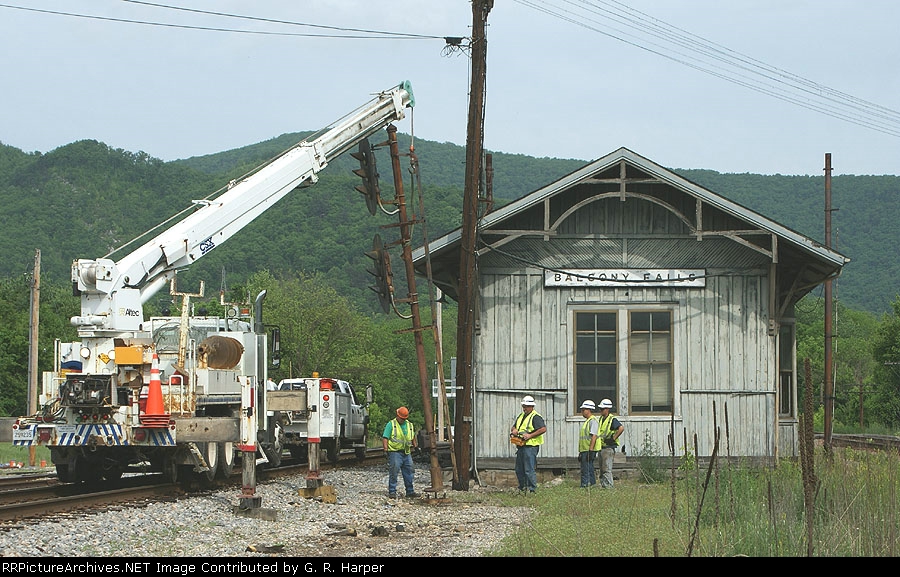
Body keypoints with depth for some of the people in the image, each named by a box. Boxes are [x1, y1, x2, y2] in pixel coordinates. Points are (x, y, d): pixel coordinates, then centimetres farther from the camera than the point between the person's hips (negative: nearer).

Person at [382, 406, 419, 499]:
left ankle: (410, 491, 16)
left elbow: (412, 436, 32)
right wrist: (385, 448, -17)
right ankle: (392, 492, -4)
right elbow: (385, 438, -8)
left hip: (406, 453, 6)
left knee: (408, 473, 8)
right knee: (393, 473, -8)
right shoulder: (391, 424, -2)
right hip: (395, 453, -6)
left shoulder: (409, 425, 15)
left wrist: (414, 445, 26)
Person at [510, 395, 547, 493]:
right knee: (519, 470, 14)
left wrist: (530, 435, -20)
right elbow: (514, 427, 27)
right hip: (521, 446, 9)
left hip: (530, 446, -9)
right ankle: (522, 488, 24)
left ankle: (532, 489, -6)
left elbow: (543, 429, -19)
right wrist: (514, 430, 2)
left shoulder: (536, 417, -9)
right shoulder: (521, 416, 19)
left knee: (529, 470, -10)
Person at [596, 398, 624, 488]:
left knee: (607, 469, -10)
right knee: (602, 469, 12)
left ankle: (609, 486, -9)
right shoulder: (601, 419, 14)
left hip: (608, 447, -9)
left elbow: (621, 428, -27)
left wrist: (613, 438, -21)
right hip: (601, 447, 9)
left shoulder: (612, 419, -13)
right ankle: (602, 485, 16)